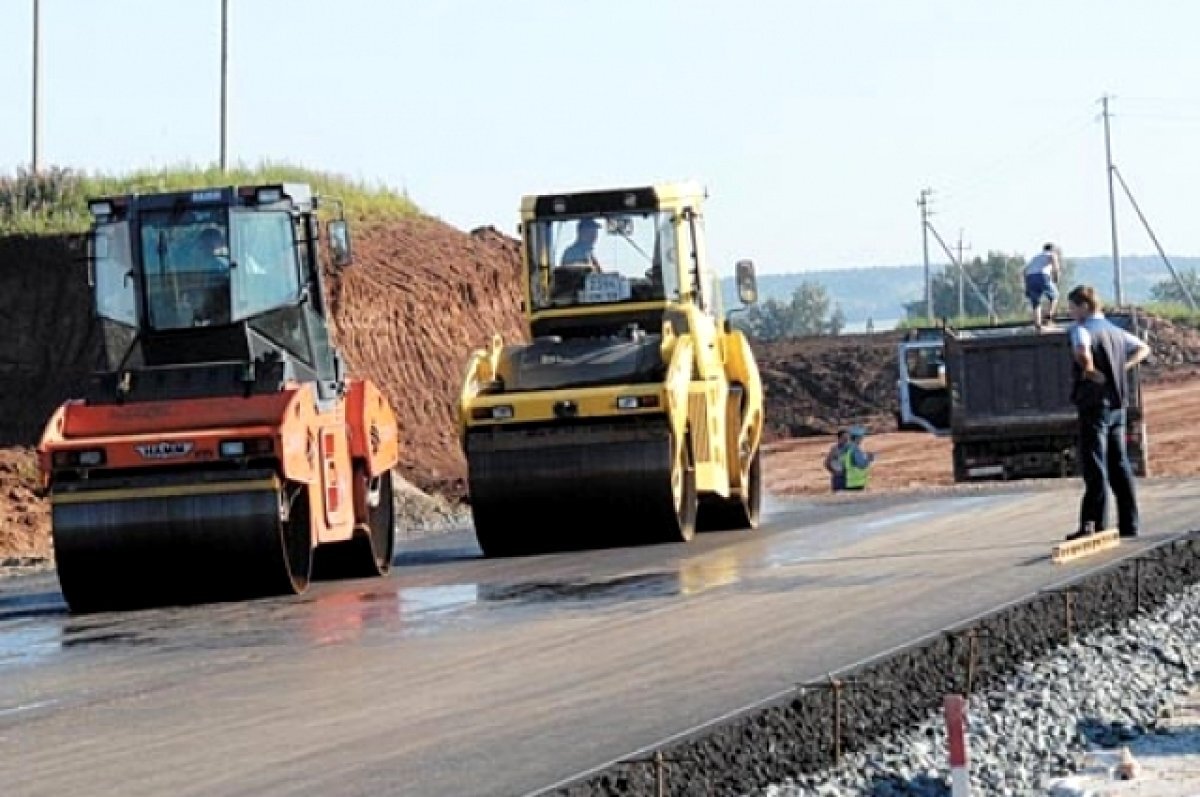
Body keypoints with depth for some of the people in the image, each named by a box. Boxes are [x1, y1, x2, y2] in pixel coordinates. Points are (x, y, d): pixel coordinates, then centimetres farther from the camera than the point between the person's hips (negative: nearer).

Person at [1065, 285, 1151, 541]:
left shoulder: (1082, 330, -10)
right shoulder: (1115, 331, 14)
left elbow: (1083, 352, -33)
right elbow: (1143, 349, 26)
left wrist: (1090, 371, -14)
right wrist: (1122, 367, 14)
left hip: (1095, 405, -7)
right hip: (1118, 405, 7)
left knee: (1095, 467, -7)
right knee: (1119, 465, 11)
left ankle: (1093, 525, -8)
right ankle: (1128, 523, 12)